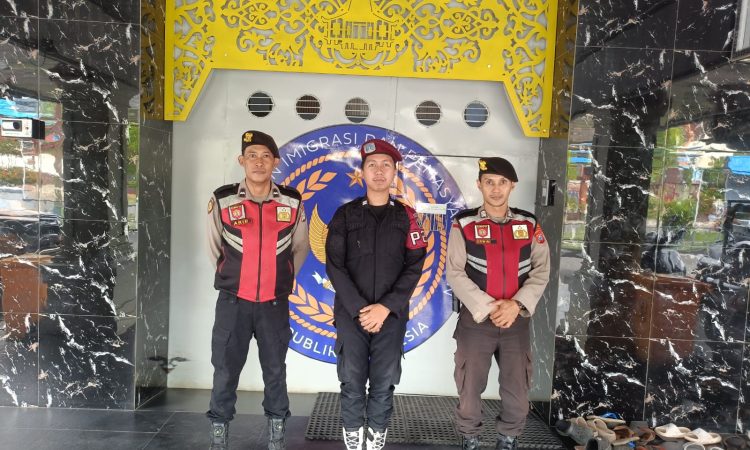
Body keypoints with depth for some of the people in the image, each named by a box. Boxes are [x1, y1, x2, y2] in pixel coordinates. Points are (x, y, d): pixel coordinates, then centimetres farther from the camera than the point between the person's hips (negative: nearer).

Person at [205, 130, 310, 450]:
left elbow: (300, 248, 12)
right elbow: (214, 248, 9)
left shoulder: (292, 202, -2)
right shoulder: (222, 200, -5)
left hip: (275, 304, 1)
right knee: (225, 373, 7)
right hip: (233, 302, -1)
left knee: (275, 372, 12)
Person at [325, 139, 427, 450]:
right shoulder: (345, 214, 5)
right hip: (351, 313, 0)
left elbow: (414, 268, 0)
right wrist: (359, 308, -11)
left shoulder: (406, 217, 6)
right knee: (352, 382, 3)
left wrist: (385, 307, -11)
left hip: (392, 315, 0)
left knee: (384, 384, 4)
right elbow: (335, 266, -1)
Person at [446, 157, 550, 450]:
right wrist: (488, 307, -15)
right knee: (469, 390, 8)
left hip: (517, 322, 2)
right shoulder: (464, 224, -4)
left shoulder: (529, 224, 4)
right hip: (475, 321, -2)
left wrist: (517, 305, -12)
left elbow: (541, 270, 2)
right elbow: (455, 274, -8)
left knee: (518, 393, 9)